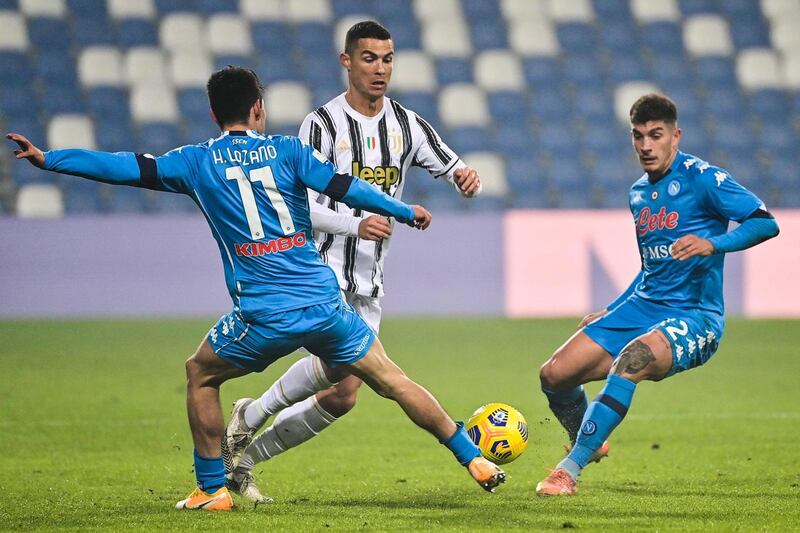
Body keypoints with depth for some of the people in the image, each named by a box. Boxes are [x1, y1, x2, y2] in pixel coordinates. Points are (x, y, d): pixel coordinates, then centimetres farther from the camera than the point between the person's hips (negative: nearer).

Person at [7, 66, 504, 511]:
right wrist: (406, 212, 13)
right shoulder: (287, 149, 6)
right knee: (391, 378, 13)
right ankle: (474, 459, 12)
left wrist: (47, 159, 7)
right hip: (326, 304, 2)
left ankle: (213, 489, 18)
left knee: (200, 374, 22)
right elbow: (346, 187, 0)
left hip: (265, 316, -1)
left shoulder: (197, 161, 4)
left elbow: (126, 168, 2)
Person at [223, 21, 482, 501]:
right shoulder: (323, 124, -8)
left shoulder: (407, 125, 7)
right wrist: (355, 225, -29)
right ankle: (249, 417, -8)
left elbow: (455, 170, 5)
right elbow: (300, 204, -13)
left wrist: (467, 179, -21)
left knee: (342, 397, 3)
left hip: (369, 282, 6)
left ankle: (246, 456, 18)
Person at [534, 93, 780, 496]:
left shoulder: (701, 178, -9)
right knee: (554, 375, -3)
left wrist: (712, 243, -33)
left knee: (633, 358, -37)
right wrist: (610, 312, 24)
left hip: (695, 316, -8)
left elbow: (766, 223, -18)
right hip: (643, 307, 8)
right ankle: (590, 443, 28)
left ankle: (570, 469, -33)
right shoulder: (639, 193, 14)